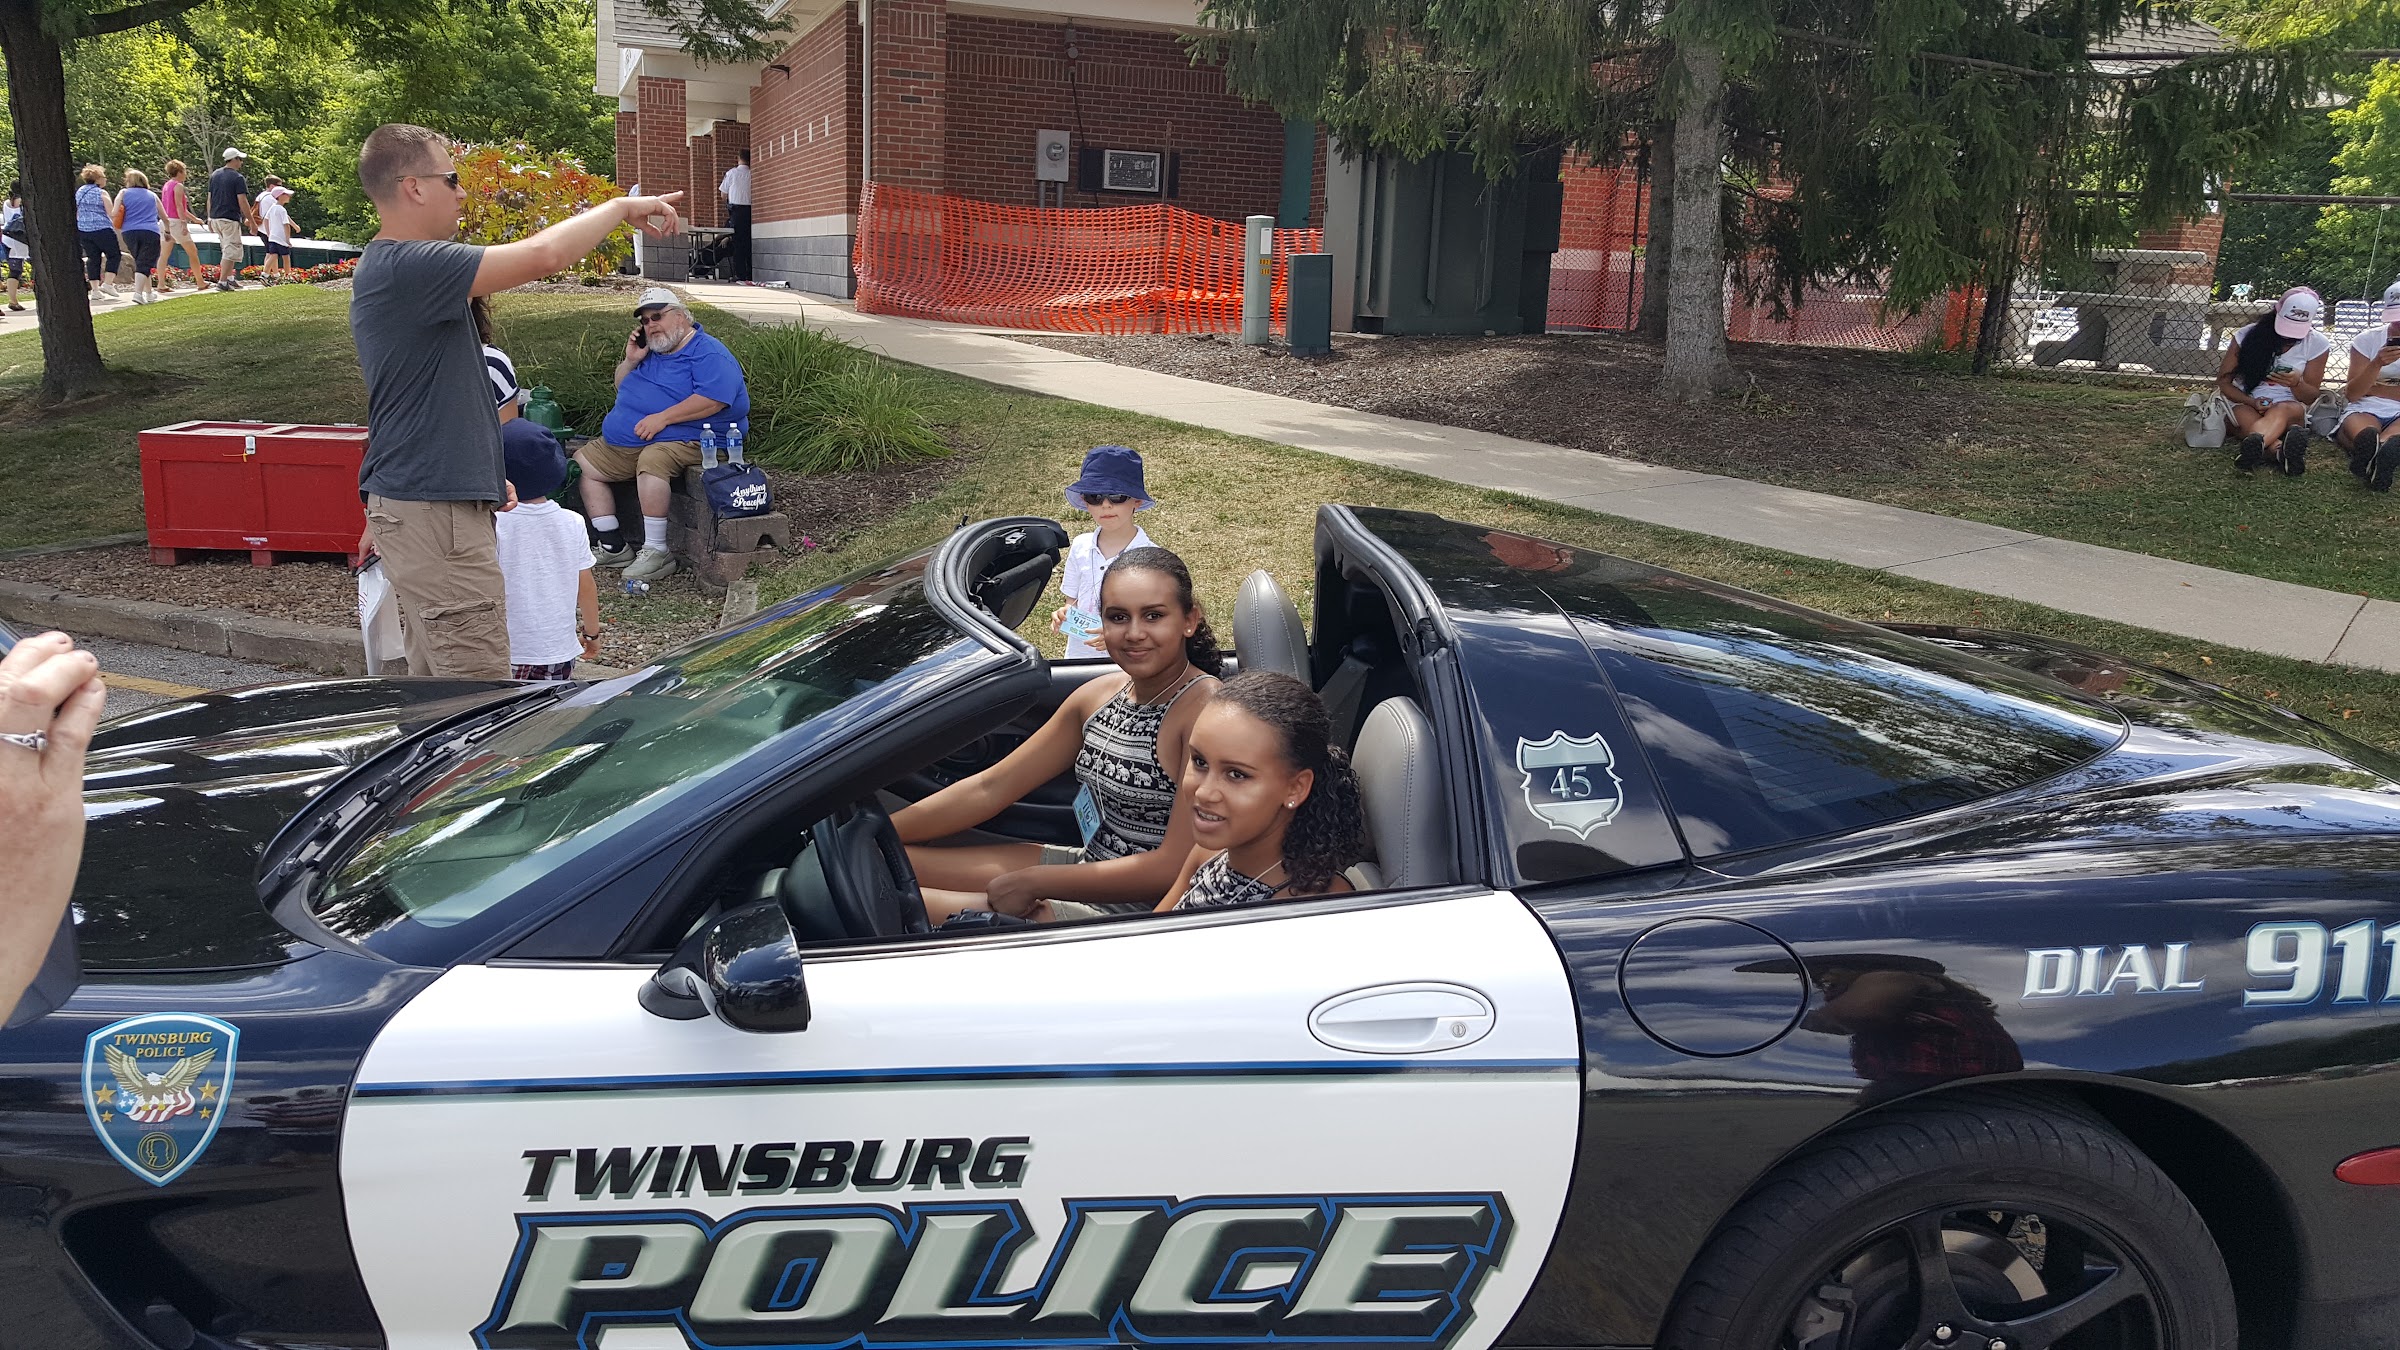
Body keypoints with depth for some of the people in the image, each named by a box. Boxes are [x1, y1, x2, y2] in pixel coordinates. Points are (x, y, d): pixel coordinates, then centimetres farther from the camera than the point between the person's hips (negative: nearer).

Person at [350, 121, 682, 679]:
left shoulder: (384, 269, 17)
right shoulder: (410, 266, -17)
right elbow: (542, 255, -24)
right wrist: (621, 207, -9)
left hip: (414, 504, 11)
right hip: (434, 513, -11)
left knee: (432, 682, 14)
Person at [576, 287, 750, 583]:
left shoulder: (708, 353, -9)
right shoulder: (650, 352, 19)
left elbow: (714, 399, -25)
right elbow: (622, 390, 29)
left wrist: (662, 418, -25)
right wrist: (630, 361, 7)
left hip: (681, 440, -10)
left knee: (651, 462, -39)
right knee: (583, 463, 8)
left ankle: (656, 552, -31)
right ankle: (614, 547, 5)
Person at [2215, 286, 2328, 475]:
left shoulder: (2316, 344, 2)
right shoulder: (2248, 336, -1)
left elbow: (2310, 397, 6)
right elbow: (2223, 382, 2)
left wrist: (2296, 383, -19)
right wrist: (2252, 402, -17)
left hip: (2291, 408, 0)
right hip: (2246, 404, 0)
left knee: (2283, 410, -39)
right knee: (2244, 414, -38)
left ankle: (2254, 443, -74)